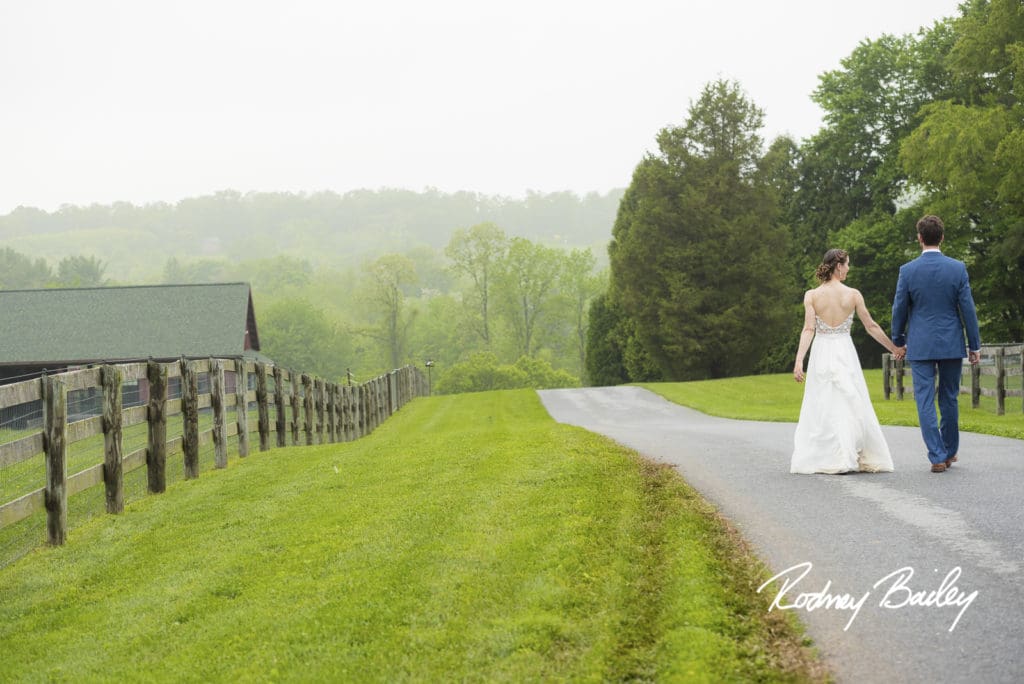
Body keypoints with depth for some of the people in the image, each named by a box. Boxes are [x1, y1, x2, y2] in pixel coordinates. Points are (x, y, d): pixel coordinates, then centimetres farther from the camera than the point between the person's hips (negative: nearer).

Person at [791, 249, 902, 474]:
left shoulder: (811, 295, -4)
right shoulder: (853, 295, -3)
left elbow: (808, 329, -12)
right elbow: (871, 327, 2)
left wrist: (798, 361, -15)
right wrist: (894, 348, 13)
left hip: (821, 354, 1)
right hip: (845, 354, 0)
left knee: (821, 408, 6)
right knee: (851, 405, 7)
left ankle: (820, 459, 4)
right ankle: (849, 457, 4)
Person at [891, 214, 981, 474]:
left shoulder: (907, 271, -6)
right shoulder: (957, 268, -4)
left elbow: (899, 309, 1)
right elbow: (968, 309, -2)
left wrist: (898, 340, 16)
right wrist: (974, 345, 6)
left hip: (920, 345, -2)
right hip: (951, 344, 2)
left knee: (925, 401, 1)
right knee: (949, 399, 14)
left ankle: (937, 457, -3)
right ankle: (949, 451, 25)